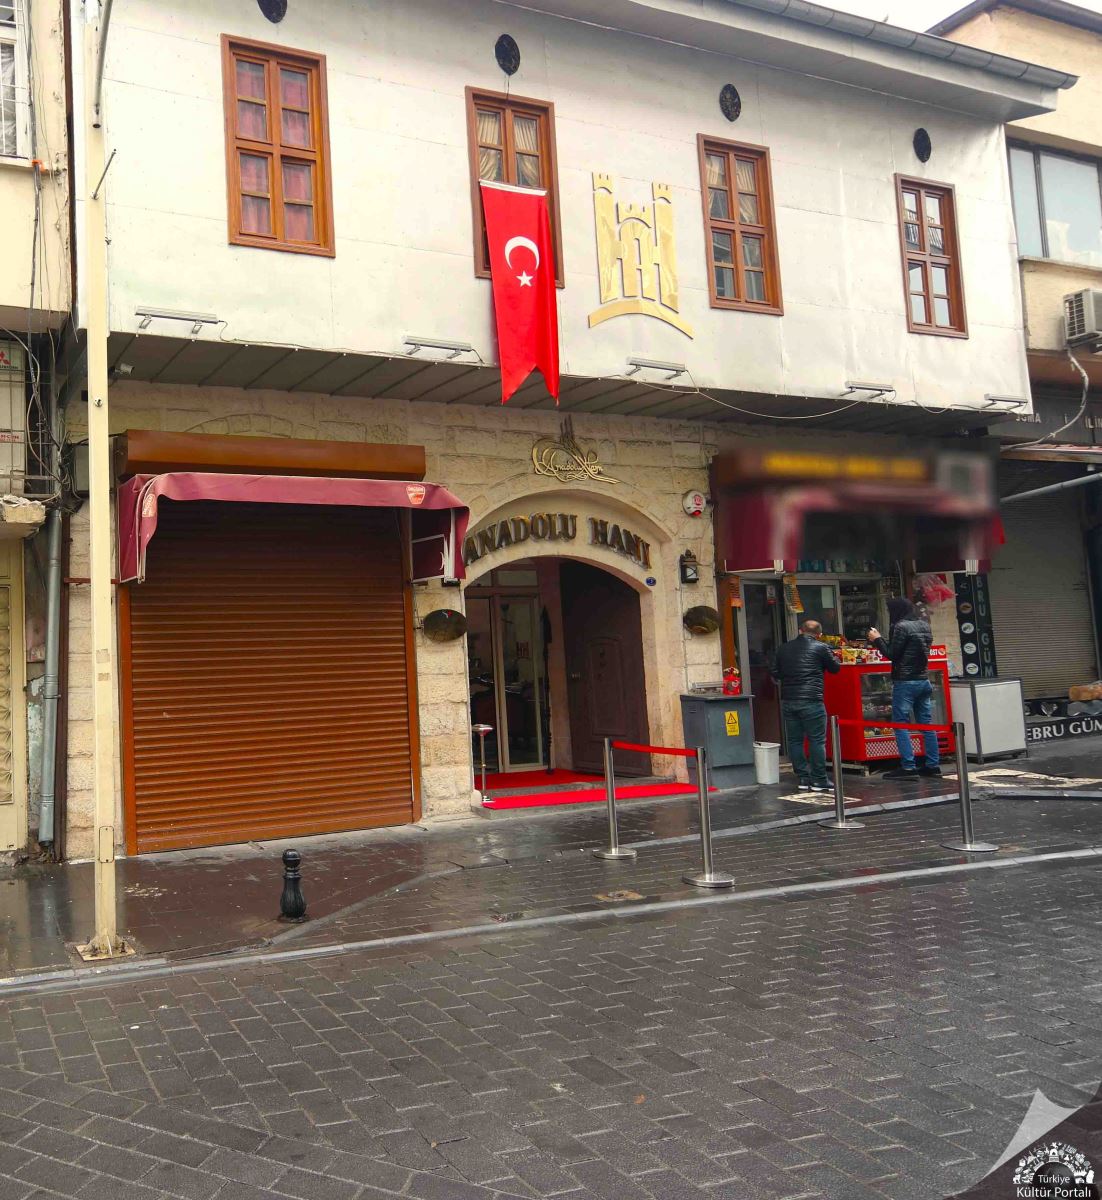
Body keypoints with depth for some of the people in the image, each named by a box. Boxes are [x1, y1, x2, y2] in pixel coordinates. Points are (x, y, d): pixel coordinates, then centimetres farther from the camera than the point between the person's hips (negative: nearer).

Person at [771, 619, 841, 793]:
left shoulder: (784, 648, 11)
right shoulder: (820, 648, -2)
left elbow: (775, 674, 13)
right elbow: (835, 668, 9)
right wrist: (834, 658, 29)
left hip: (788, 701, 5)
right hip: (811, 701, -5)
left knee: (794, 740, 10)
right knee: (817, 740, 1)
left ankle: (803, 779, 11)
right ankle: (819, 780, 2)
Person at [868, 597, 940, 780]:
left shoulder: (901, 627, -12)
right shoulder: (924, 625, 12)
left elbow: (892, 654, -13)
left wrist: (877, 640, 1)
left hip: (905, 682, -8)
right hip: (923, 680, 8)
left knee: (901, 725, -4)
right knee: (926, 724, 10)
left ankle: (908, 767, -8)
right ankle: (932, 764, 12)